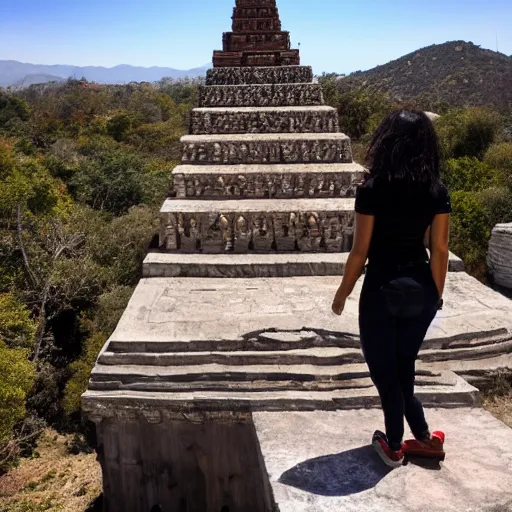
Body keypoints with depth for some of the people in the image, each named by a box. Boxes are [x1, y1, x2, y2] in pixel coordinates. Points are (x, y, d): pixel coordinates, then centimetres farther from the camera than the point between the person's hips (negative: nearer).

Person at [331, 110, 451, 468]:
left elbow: (360, 251, -11)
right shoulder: (437, 192, -3)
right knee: (403, 365, 21)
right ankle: (423, 437, 28)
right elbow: (439, 250, 0)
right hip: (420, 288, 4)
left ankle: (394, 445, 23)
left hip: (382, 288, -4)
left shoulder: (372, 190, -13)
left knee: (383, 367, 12)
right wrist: (436, 294, 13)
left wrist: (343, 292, 2)